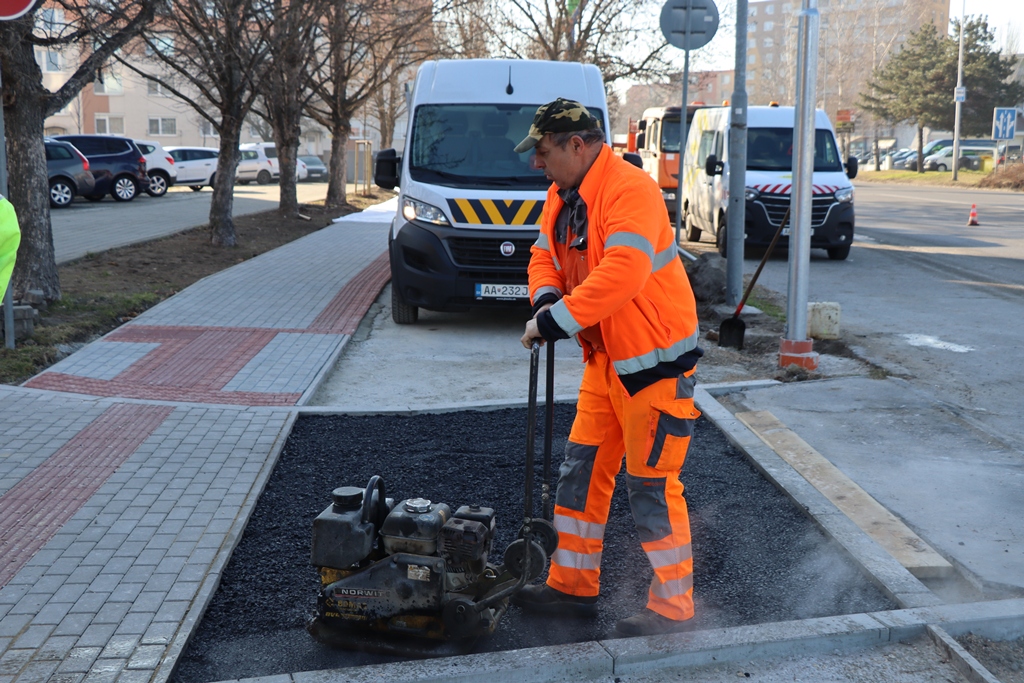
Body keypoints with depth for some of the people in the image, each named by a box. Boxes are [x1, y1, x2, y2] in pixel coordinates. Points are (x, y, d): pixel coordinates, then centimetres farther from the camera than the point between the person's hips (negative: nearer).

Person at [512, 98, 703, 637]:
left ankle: (673, 608, 13)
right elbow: (545, 256, 15)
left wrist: (557, 321, -29)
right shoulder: (563, 196, 9)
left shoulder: (630, 189, -21)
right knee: (581, 470, 14)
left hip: (656, 359, -9)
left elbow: (622, 274, -33)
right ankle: (573, 587, 28)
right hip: (605, 357, 9)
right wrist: (545, 298, -7)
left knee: (651, 486, -2)